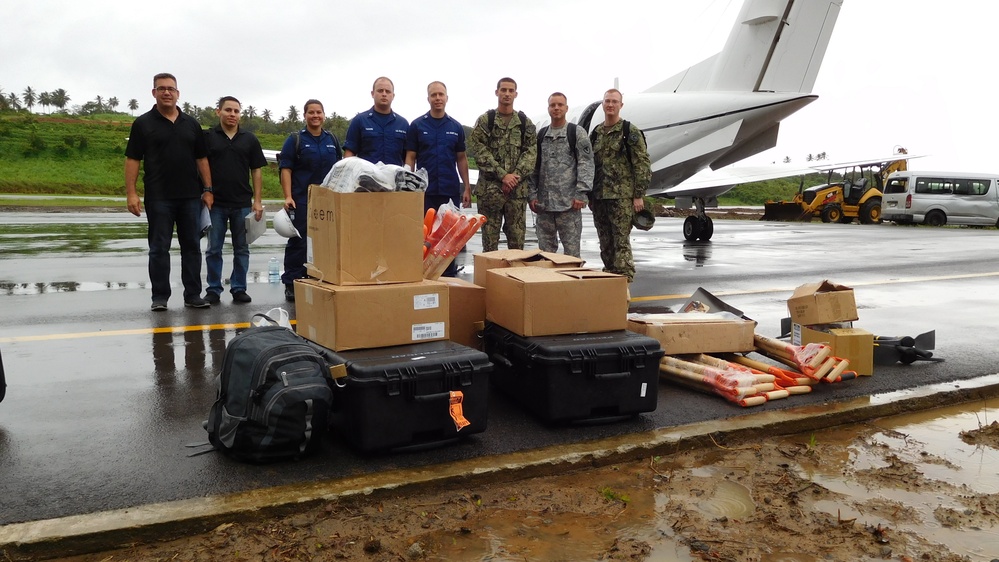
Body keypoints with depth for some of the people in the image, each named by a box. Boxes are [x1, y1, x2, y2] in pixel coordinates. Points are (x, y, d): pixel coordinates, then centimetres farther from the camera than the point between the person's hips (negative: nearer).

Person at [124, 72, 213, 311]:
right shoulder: (143, 123, 2)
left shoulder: (191, 124, 10)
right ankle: (160, 297, 9)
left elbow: (201, 159, 12)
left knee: (192, 246, 6)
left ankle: (193, 295, 13)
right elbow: (132, 160, -2)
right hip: (158, 198, -3)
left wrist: (207, 190, 4)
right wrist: (131, 193, -10)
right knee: (159, 248, 2)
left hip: (191, 197, 3)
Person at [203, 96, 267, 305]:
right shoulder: (207, 137, 3)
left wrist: (257, 201, 0)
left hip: (243, 204, 1)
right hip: (215, 203, -1)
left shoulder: (250, 139, 7)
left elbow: (256, 171, 7)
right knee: (214, 249, 4)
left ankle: (239, 289, 15)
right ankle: (213, 290, 13)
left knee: (241, 249, 7)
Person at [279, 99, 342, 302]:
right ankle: (291, 284, 5)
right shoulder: (295, 139, 1)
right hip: (302, 200, -4)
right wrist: (288, 196, -14)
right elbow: (285, 169, -4)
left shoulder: (332, 140, 13)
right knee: (298, 243, -1)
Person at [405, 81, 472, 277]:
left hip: (451, 191, 2)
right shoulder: (417, 125, 2)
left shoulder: (456, 127, 8)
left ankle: (449, 276, 15)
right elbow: (410, 158, 1)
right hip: (425, 191, -2)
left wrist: (467, 188, 4)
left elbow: (461, 159, 11)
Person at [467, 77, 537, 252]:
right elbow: (478, 149, -5)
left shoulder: (525, 123, 11)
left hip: (518, 189, 2)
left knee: (517, 238, 6)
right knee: (490, 238, 2)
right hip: (490, 187, -2)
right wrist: (502, 175, -14)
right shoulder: (484, 120, 4)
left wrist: (516, 176, -11)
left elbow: (531, 151, 4)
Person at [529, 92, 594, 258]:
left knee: (571, 249, -2)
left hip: (569, 202, -4)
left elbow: (586, 164, -6)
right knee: (545, 249, 9)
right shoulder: (540, 135, 15)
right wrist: (532, 194, 5)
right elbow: (534, 166, 14)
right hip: (543, 203, 5)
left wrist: (582, 194, -15)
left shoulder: (577, 133, 1)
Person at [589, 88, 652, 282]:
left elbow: (642, 165, -6)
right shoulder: (595, 134, 14)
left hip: (622, 197, -5)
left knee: (621, 242, -7)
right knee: (605, 244, 10)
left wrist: (639, 195, -11)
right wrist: (590, 196, 15)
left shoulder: (631, 132, -2)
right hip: (599, 197, 6)